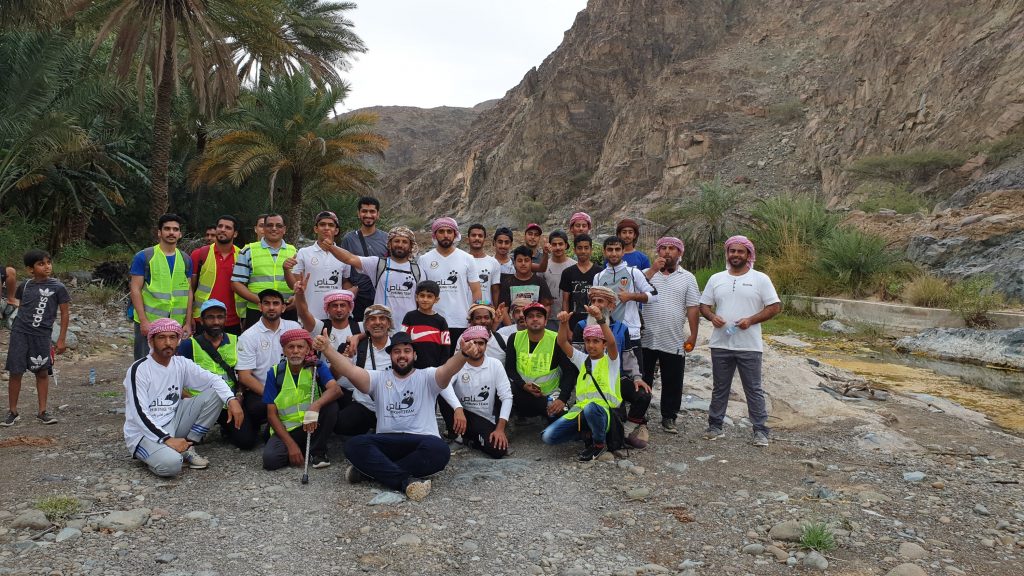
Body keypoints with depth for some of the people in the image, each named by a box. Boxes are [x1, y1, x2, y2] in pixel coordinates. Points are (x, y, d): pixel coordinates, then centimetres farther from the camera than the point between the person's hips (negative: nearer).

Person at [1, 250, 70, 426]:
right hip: (20, 332, 2)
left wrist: (61, 339, -3)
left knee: (42, 372, 6)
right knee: (15, 372, 3)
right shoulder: (25, 285, 4)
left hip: (42, 335, -2)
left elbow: (65, 313, -2)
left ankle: (42, 411, 15)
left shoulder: (57, 287, -5)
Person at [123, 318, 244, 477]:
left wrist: (232, 400, -20)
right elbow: (139, 413, -20)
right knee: (171, 464, -35)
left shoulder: (182, 364, 2)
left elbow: (212, 379, 1)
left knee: (214, 394, -8)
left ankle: (187, 448, -3)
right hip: (144, 433, -6)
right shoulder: (138, 370, -15)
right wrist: (167, 439, -28)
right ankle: (157, 454, 2)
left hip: (173, 423, 6)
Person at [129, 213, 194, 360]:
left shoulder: (185, 260, 10)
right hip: (148, 323, -3)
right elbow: (135, 289, -5)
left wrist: (188, 322, 6)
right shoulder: (143, 257, -2)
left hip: (178, 324, 3)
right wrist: (143, 320, -13)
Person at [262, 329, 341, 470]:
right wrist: (291, 444, -17)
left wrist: (315, 406, -45)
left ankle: (317, 452, -7)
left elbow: (336, 389, -25)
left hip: (313, 425, 0)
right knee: (270, 459, -28)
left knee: (331, 405, -28)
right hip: (286, 429, 0)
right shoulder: (275, 373, -5)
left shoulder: (317, 366, -7)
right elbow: (272, 414, -6)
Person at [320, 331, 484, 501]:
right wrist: (327, 349, -20)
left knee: (439, 450, -36)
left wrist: (464, 354, -37)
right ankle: (407, 481, -34)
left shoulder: (427, 377, 8)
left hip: (422, 441, -1)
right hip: (386, 442, 2)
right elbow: (351, 371, -3)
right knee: (354, 445, -26)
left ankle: (372, 470, -25)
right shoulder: (379, 378, 14)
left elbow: (448, 370, -14)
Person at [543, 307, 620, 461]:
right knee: (548, 436, -15)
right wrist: (563, 323, -12)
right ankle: (588, 433, 9)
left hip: (603, 410, -4)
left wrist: (601, 320, -30)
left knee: (591, 408, -42)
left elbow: (612, 342, -15)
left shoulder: (610, 360, 7)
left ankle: (599, 443, -10)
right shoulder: (582, 359, 20)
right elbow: (563, 343, 7)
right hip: (580, 409, 5)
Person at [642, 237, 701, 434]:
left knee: (673, 382, 8)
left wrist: (693, 335, -3)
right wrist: (653, 270, -16)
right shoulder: (648, 273, 5)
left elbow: (693, 308, 3)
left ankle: (669, 418, 21)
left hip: (674, 341, 1)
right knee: (643, 380, 8)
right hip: (646, 338, 0)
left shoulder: (687, 278, 6)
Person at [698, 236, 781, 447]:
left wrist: (751, 320, -15)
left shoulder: (760, 279, -1)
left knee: (754, 390, 3)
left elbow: (775, 307, -4)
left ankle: (760, 431, 11)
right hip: (720, 344, 3)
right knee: (719, 388, 13)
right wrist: (712, 316, -10)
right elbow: (704, 305, 12)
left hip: (749, 346, -3)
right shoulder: (716, 279, 9)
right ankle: (715, 426, 23)